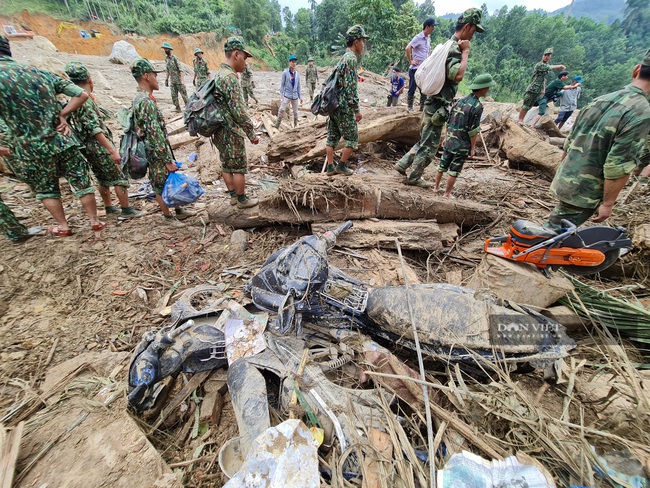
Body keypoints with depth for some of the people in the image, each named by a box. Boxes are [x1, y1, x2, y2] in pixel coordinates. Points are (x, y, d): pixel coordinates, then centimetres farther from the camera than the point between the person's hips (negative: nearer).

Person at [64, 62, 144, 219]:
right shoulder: (85, 100, -17)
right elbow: (95, 130, -25)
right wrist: (113, 151, -29)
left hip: (90, 149, 10)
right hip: (100, 148, -10)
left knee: (103, 179, 18)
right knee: (119, 178, -2)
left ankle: (109, 208, 28)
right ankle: (126, 210, 2)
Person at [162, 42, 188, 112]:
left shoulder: (175, 58, -10)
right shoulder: (166, 59, 10)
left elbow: (180, 70, -15)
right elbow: (168, 70, 18)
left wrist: (182, 81, -24)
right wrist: (167, 79, 14)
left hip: (178, 80, -6)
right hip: (172, 81, 7)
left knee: (183, 94, -2)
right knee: (174, 96, 3)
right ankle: (177, 108, 11)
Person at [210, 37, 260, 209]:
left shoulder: (218, 75, 14)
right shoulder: (230, 77, -18)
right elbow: (238, 110, -24)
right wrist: (251, 133, -18)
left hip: (220, 132, 10)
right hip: (231, 132, -10)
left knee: (226, 165, 15)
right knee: (239, 167, 1)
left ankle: (233, 196, 27)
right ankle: (242, 200, 12)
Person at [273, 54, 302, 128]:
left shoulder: (297, 74, 6)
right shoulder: (285, 72, -5)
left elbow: (298, 86, 12)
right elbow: (282, 84, -3)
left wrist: (300, 96, 11)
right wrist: (282, 95, -9)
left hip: (295, 95, 4)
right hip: (287, 95, -4)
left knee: (295, 111, 11)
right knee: (281, 109, -15)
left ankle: (296, 125, 26)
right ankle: (277, 124, -8)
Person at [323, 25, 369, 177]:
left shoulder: (342, 58, 18)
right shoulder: (351, 58, -11)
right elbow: (350, 88, -19)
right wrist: (357, 110, -17)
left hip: (333, 105, 9)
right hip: (344, 108, -9)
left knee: (332, 137, 8)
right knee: (352, 138, 1)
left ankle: (330, 167, 11)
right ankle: (342, 166, 5)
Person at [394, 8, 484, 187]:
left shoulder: (449, 45, 16)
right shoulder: (454, 49, -16)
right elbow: (457, 76, -31)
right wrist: (465, 52, -19)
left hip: (434, 104, 10)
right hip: (437, 107, -10)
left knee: (425, 141, 19)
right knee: (430, 146, 0)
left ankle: (403, 164, 22)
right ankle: (414, 177, 10)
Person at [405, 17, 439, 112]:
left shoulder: (429, 38, 13)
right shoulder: (418, 37, -10)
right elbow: (407, 49, -20)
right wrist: (410, 61, -17)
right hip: (415, 69, -8)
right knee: (412, 89, 0)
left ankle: (422, 107, 17)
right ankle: (410, 108, 8)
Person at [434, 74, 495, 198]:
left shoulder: (460, 100, 6)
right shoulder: (477, 106, -15)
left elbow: (449, 122, 10)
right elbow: (473, 131, -15)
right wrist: (473, 148, -7)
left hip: (450, 141, 7)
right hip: (462, 144, -6)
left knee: (443, 165, 15)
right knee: (454, 170, 2)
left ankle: (437, 187, 28)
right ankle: (447, 194, 9)